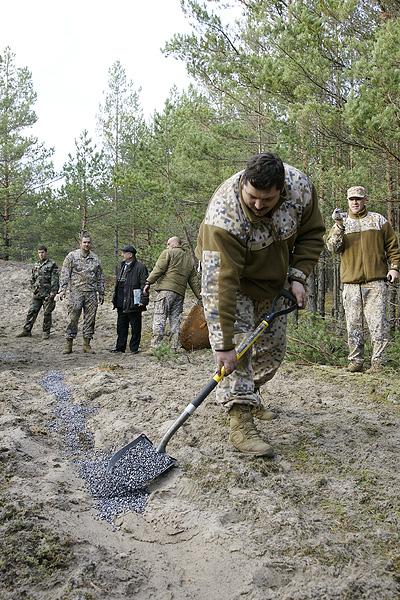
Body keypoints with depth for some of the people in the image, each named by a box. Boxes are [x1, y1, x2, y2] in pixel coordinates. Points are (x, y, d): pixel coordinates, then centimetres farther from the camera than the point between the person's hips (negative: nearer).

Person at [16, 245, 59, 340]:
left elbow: (55, 279, -8)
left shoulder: (52, 264, -2)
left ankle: (46, 332, 8)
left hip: (47, 294, -5)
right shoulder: (36, 265, 15)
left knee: (47, 314, 0)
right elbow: (32, 278, 24)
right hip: (36, 293, 5)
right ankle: (26, 330, 9)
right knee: (31, 312, 3)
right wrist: (33, 289, 14)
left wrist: (53, 291, -14)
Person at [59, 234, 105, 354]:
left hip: (91, 293, 3)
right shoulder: (72, 256, 3)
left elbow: (100, 277, 18)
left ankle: (87, 344, 10)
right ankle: (69, 344, 3)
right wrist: (62, 289, -9)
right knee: (73, 318, -4)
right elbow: (65, 273, 0)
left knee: (90, 318, 2)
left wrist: (101, 293, 14)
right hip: (76, 291, -3)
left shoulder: (95, 259, 13)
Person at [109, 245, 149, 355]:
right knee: (121, 325, 12)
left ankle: (134, 348, 8)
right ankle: (120, 346, 21)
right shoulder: (122, 266, 18)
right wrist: (115, 299, 21)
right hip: (121, 303, 8)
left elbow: (144, 284, -13)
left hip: (133, 303, -8)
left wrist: (143, 300, -18)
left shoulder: (140, 267, -8)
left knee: (135, 327, 0)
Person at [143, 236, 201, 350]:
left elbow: (159, 268, -6)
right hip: (180, 293, 6)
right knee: (175, 320, 6)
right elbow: (194, 282, 22)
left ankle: (155, 346, -16)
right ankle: (174, 347, 2)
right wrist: (200, 297, 24)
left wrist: (149, 282, -6)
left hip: (166, 289, -6)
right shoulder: (189, 261, 24)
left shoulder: (168, 253, 7)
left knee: (159, 318, -10)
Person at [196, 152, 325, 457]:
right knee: (237, 340, -17)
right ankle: (241, 421, -16)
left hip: (274, 279, 5)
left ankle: (251, 394, 32)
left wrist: (298, 276, -19)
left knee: (274, 345, 10)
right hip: (232, 278, -5)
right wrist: (225, 345, -42)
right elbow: (224, 282, -42)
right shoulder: (223, 216, -40)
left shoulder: (301, 187, -26)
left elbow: (312, 234, -7)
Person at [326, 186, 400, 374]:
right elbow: (332, 247, 1)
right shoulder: (342, 223, 14)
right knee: (353, 323, 2)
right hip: (351, 282, 1)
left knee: (377, 322, -7)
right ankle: (355, 361, 9)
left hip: (376, 281, -1)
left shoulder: (378, 220, 13)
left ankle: (378, 362, -4)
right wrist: (339, 226, -11)